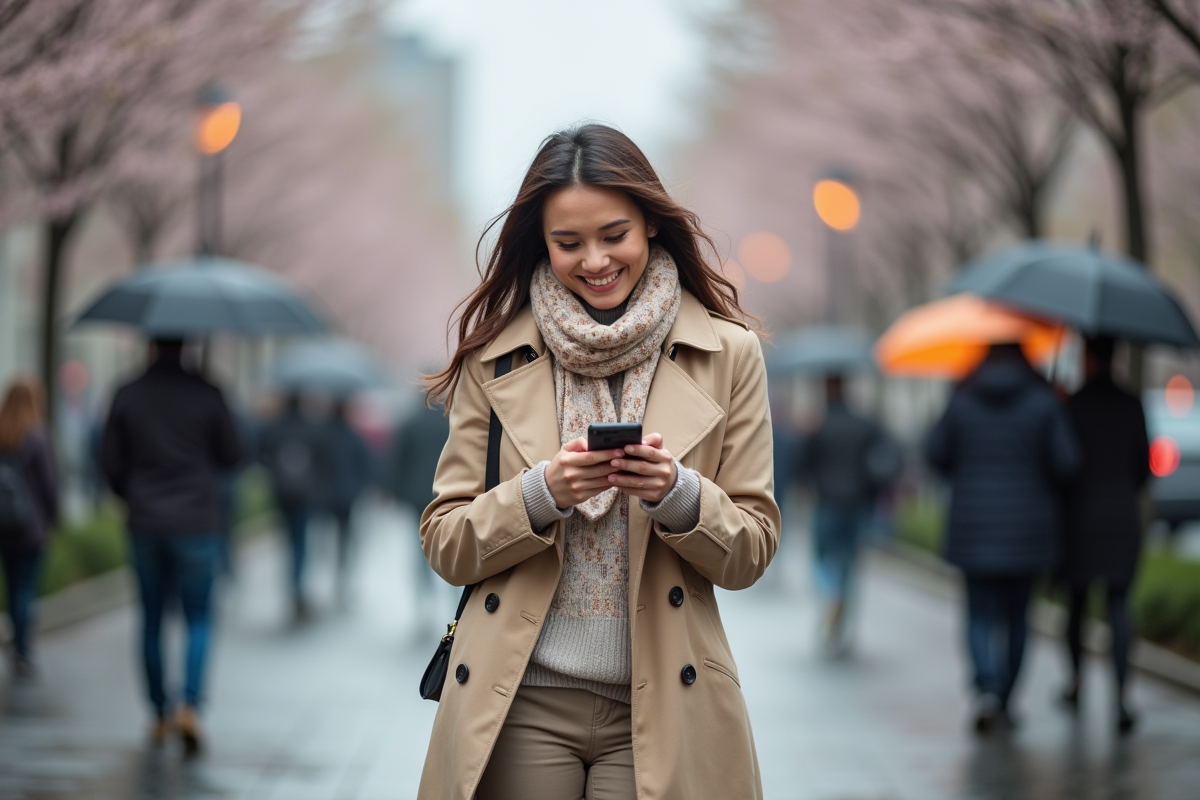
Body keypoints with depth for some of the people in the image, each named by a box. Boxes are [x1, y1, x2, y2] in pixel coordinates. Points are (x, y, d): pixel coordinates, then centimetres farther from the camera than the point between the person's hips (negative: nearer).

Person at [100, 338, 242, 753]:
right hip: (197, 521, -2)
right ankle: (190, 705, -12)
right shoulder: (206, 395, -8)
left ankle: (160, 714, 16)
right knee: (199, 618, 6)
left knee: (152, 620, 13)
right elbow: (231, 455, -2)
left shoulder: (127, 396, -2)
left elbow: (110, 461, 1)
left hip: (144, 525, 2)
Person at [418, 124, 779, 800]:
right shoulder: (494, 358, 5)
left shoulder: (727, 354, 3)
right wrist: (540, 494, -14)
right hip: (521, 707, 1)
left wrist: (677, 493, -16)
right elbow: (445, 545, 3)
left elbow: (750, 553, 3)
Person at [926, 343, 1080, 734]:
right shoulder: (1044, 402, -5)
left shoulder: (963, 400, -2)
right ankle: (1004, 703, 17)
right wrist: (1048, 489, 12)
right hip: (1027, 529, 0)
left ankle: (987, 688, -20)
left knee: (981, 615, 4)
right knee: (1016, 616, 13)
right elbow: (1066, 460, -10)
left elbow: (936, 453, 1)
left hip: (975, 526, 0)